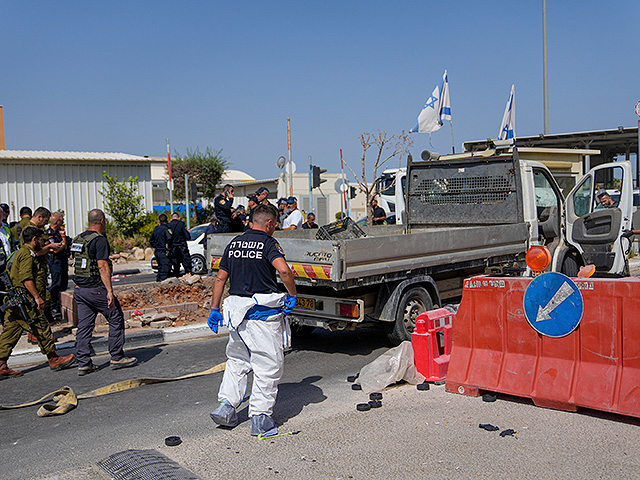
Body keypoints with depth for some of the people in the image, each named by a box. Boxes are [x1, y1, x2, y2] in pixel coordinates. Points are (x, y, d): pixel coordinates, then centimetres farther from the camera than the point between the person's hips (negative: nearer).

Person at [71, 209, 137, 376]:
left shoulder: (78, 239, 13)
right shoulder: (99, 239, -13)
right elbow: (102, 266, -20)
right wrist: (109, 290, -22)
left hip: (79, 289, 8)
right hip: (96, 288, -8)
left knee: (84, 325, 9)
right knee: (116, 318, 5)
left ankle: (83, 363, 9)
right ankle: (117, 357, 8)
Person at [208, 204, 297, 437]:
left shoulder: (234, 243, 12)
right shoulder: (268, 243, -8)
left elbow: (220, 278, 13)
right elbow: (284, 270, -24)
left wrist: (214, 308, 19)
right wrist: (293, 296, -9)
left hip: (236, 309, 6)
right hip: (263, 310, -6)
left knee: (237, 359, 21)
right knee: (268, 363, 2)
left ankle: (226, 405, 14)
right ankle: (260, 417, 4)